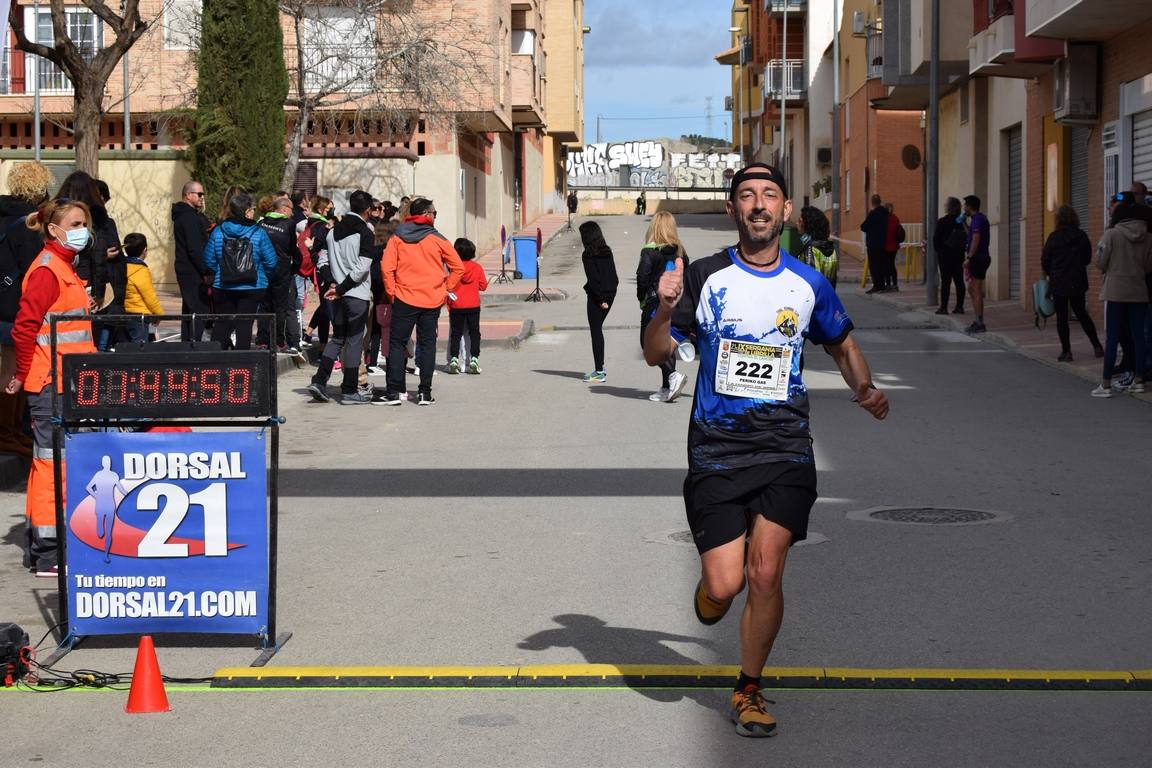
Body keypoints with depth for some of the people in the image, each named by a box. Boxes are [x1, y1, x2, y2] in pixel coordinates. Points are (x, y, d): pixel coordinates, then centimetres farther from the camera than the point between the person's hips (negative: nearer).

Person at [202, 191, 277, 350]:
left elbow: (209, 260, -1)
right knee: (245, 324, 4)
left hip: (222, 288, 2)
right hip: (252, 288, -2)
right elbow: (271, 261, -7)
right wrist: (263, 276, 12)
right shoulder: (258, 233, -10)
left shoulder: (217, 232, -3)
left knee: (222, 324, 12)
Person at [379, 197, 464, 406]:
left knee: (397, 343, 6)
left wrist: (391, 293, 2)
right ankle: (425, 392, 6)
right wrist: (446, 289, 7)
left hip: (404, 299, 0)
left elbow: (387, 268, -7)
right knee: (427, 344, 8)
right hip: (432, 301, 0)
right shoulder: (437, 239, 0)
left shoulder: (397, 238, 0)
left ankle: (394, 392, 0)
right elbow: (458, 267, 0)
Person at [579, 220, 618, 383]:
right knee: (598, 329, 16)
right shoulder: (607, 251, 8)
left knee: (596, 331, -1)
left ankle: (599, 372, 0)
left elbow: (593, 278, -17)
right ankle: (600, 368, 19)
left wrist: (600, 299, -14)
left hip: (597, 296, -7)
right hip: (610, 293, 7)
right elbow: (614, 275, 8)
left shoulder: (588, 255, -13)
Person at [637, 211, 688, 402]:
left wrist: (641, 298, 1)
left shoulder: (650, 252, -10)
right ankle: (667, 388, 13)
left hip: (655, 303, -6)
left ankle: (672, 375, -19)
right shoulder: (680, 252, 6)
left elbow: (642, 278, -14)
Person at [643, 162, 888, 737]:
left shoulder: (809, 285, 5)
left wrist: (865, 389, 4)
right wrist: (665, 309, -20)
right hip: (716, 448, -1)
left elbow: (842, 346, 22)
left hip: (785, 450, 1)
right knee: (725, 585, -7)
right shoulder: (704, 277, -1)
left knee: (765, 574, -9)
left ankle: (748, 691, 12)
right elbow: (656, 354, 0)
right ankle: (711, 585, 32)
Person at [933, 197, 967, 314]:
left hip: (945, 255, -4)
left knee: (945, 281, -3)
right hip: (959, 254, 4)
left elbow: (936, 238, -9)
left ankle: (944, 307, -3)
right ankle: (959, 306, 10)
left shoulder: (941, 222, -11)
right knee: (959, 281, 8)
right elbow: (967, 237, 2)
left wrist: (937, 249, 5)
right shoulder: (961, 222, -1)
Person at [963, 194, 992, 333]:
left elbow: (976, 239, -22)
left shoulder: (977, 219, -14)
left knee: (976, 291, -8)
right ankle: (978, 321, 19)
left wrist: (968, 258, -24)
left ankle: (980, 324, -7)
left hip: (978, 258, -11)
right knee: (972, 289, 16)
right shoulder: (980, 218, 18)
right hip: (980, 258, 11)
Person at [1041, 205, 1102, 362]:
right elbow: (1088, 258, 7)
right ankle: (1096, 345, 16)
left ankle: (1066, 351, 1)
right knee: (1082, 314, 17)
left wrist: (1050, 274, 14)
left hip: (1058, 283, -3)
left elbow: (1045, 261, -5)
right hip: (1078, 283, 3)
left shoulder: (1054, 237, -11)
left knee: (1061, 317, 3)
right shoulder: (1082, 236, -3)